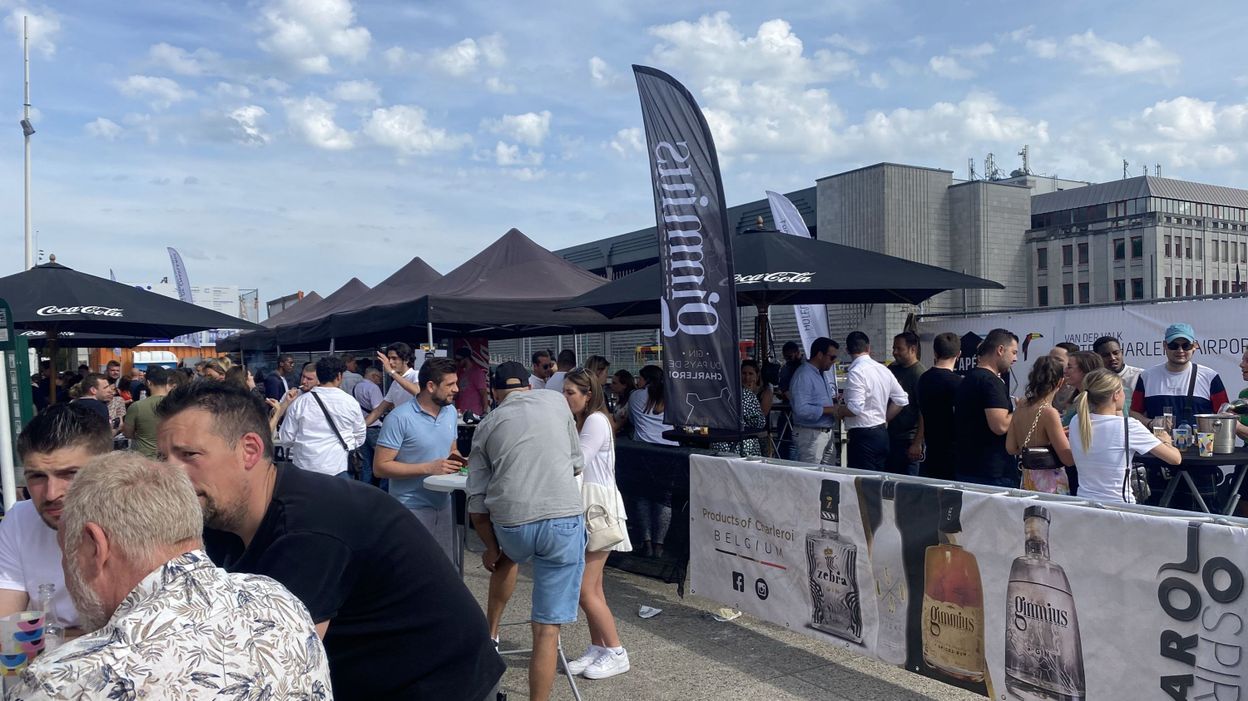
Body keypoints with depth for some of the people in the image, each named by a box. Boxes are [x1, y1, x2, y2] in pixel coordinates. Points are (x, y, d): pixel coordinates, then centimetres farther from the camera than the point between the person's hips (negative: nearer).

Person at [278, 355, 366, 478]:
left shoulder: (299, 403, -3)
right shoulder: (350, 402, -3)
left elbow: (286, 438, 3)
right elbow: (359, 438, 9)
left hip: (303, 468, 1)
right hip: (337, 468, -1)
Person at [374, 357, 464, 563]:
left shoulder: (451, 412, 6)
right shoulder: (400, 418, -16)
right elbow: (380, 466, -16)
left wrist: (456, 459, -4)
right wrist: (428, 468, -22)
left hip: (443, 505, 6)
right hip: (411, 508, -6)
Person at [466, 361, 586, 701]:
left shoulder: (487, 425, 15)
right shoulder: (556, 401, 13)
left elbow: (476, 500, 12)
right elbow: (577, 464, 21)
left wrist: (490, 547, 25)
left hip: (511, 523, 2)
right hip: (563, 520, -2)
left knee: (507, 556, 39)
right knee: (548, 626, 6)